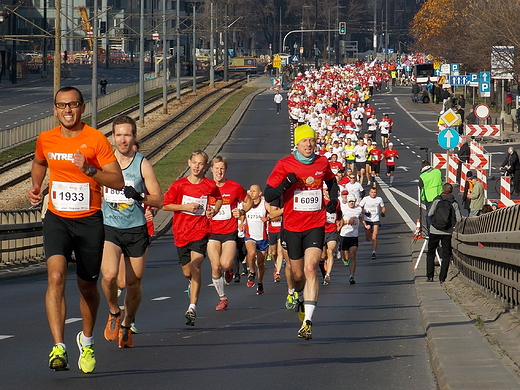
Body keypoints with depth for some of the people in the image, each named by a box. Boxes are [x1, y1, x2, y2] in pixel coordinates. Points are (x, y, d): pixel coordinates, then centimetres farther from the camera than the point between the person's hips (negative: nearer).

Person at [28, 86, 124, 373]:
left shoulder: (96, 140, -9)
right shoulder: (45, 140, 2)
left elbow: (118, 181, -11)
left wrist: (89, 169, -25)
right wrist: (36, 187, 8)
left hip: (89, 221, -1)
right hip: (56, 219, 1)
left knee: (88, 287, 12)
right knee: (56, 275, -23)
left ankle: (86, 341, 40)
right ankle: (59, 348, -31)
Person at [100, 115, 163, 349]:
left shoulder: (143, 165, -1)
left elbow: (159, 201, 0)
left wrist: (140, 197, -19)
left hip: (136, 230, 0)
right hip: (109, 227, 0)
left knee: (134, 284, 6)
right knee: (109, 275, -23)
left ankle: (126, 326, 30)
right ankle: (114, 314, 5)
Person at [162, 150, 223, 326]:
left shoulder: (210, 186, 1)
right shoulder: (179, 185, -1)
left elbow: (219, 199, 23)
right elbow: (165, 205, 1)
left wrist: (214, 210, 3)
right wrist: (185, 207, -11)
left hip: (200, 231, -2)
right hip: (181, 232, 2)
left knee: (195, 267, -21)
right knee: (187, 271, 11)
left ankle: (192, 307, -26)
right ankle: (193, 284, 50)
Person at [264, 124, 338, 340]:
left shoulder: (322, 163, 2)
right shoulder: (284, 165, -7)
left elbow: (331, 181, 25)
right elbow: (268, 195, -10)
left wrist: (333, 199, 7)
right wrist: (286, 184, -27)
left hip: (315, 226, 0)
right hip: (292, 227, 0)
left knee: (310, 269, -18)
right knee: (298, 274, 10)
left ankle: (308, 321, -24)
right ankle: (301, 299, 46)